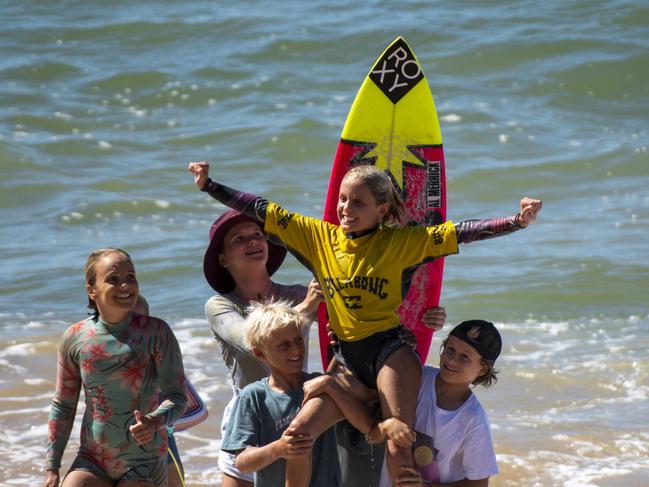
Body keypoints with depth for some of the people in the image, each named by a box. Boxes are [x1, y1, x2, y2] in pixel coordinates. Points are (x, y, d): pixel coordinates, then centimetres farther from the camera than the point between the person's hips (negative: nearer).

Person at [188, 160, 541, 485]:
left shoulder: (400, 242, 1)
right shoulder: (319, 236, 9)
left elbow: (460, 232, -5)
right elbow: (262, 211, 9)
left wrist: (517, 221, -15)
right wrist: (209, 185, 6)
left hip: (390, 351, -4)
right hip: (347, 358, 4)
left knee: (399, 451, -17)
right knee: (298, 433, -13)